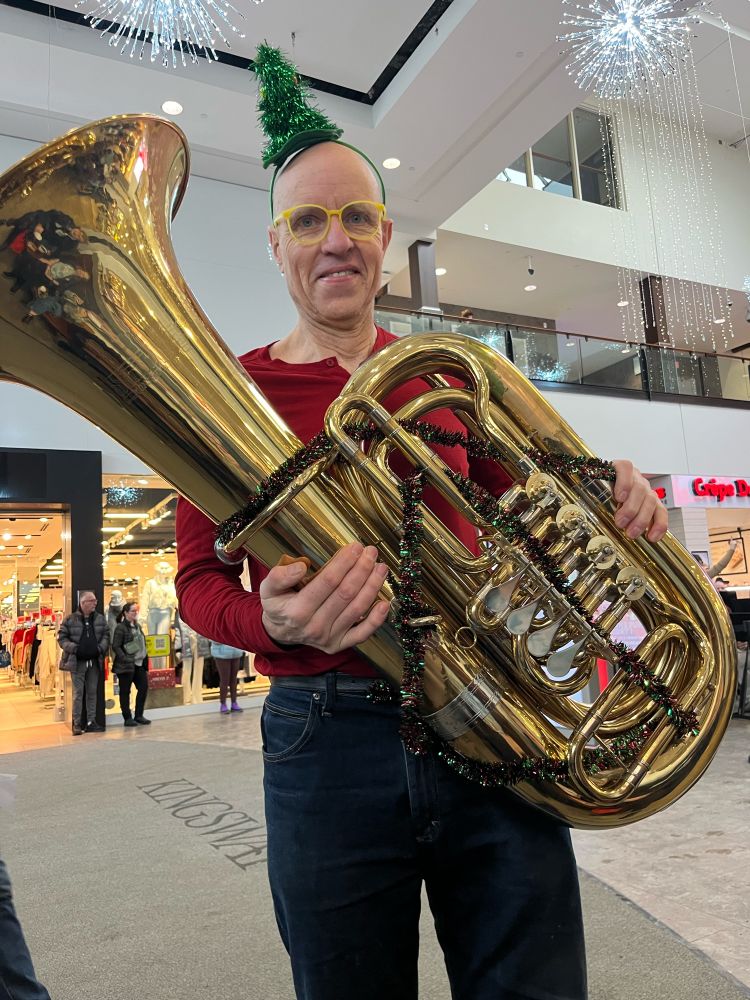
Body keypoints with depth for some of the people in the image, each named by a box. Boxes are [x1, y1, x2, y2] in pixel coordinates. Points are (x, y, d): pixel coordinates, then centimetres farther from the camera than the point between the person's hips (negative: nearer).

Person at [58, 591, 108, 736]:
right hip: (77, 662, -4)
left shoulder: (100, 619, 7)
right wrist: (74, 648, -16)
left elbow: (106, 635, 11)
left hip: (94, 662, 4)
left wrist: (101, 647, -7)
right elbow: (61, 638, -3)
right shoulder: (70, 620, -4)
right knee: (78, 693, -1)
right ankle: (77, 724, 7)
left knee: (92, 692, 9)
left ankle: (91, 722, 17)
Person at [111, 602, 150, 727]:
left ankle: (139, 716, 17)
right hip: (126, 665, -7)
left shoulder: (137, 625, 13)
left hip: (139, 664, 7)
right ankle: (127, 718, 11)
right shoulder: (120, 627, -10)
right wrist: (126, 659, -21)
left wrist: (145, 660, 12)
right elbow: (116, 646, -15)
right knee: (125, 692, 3)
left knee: (144, 687, 6)